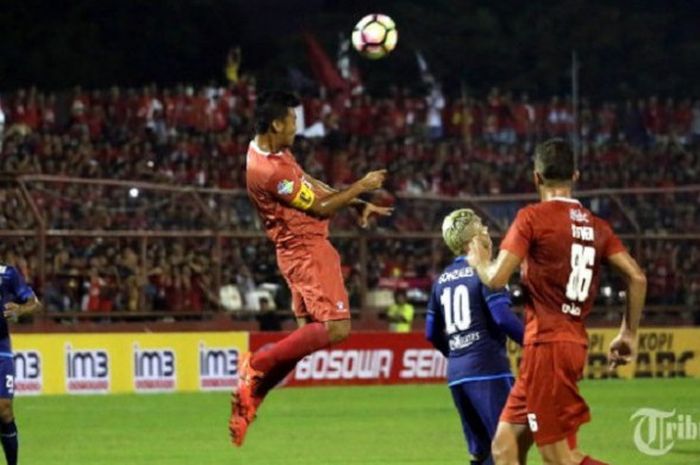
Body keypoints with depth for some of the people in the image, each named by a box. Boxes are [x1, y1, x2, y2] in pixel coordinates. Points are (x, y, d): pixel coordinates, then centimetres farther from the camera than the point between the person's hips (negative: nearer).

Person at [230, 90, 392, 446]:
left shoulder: (276, 153, 7)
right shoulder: (269, 170, -24)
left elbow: (313, 187, 18)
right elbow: (319, 207, -14)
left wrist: (358, 204, 10)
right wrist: (361, 187, -3)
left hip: (306, 247, 10)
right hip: (306, 251, -10)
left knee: (309, 330, 12)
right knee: (336, 327, -16)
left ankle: (249, 397, 11)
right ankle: (257, 366, -7)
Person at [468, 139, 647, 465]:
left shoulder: (533, 217, -7)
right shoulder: (596, 226, 11)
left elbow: (496, 279, -12)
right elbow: (637, 278, 5)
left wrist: (480, 261, 10)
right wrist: (628, 334, 14)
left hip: (547, 346, -7)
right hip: (575, 343, 8)